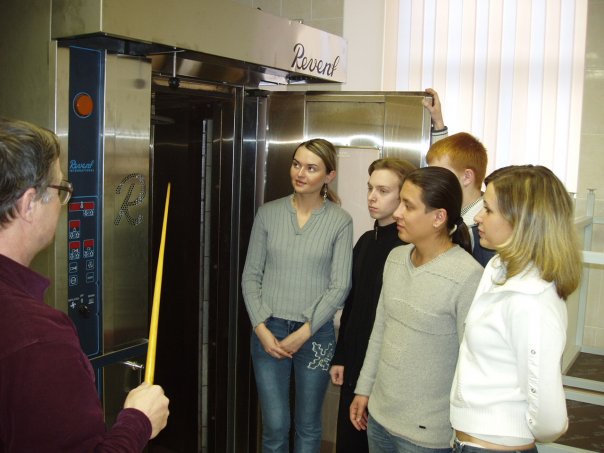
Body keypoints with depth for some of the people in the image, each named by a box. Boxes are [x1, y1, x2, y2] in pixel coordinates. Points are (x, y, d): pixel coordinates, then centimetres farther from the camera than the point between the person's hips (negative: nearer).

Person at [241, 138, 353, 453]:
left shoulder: (340, 221, -5)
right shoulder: (268, 213, 1)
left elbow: (340, 286, -7)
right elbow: (250, 276, 3)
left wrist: (303, 333, -11)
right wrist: (261, 328, -7)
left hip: (315, 333, -1)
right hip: (269, 330, 1)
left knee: (308, 426, 13)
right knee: (275, 426, 6)